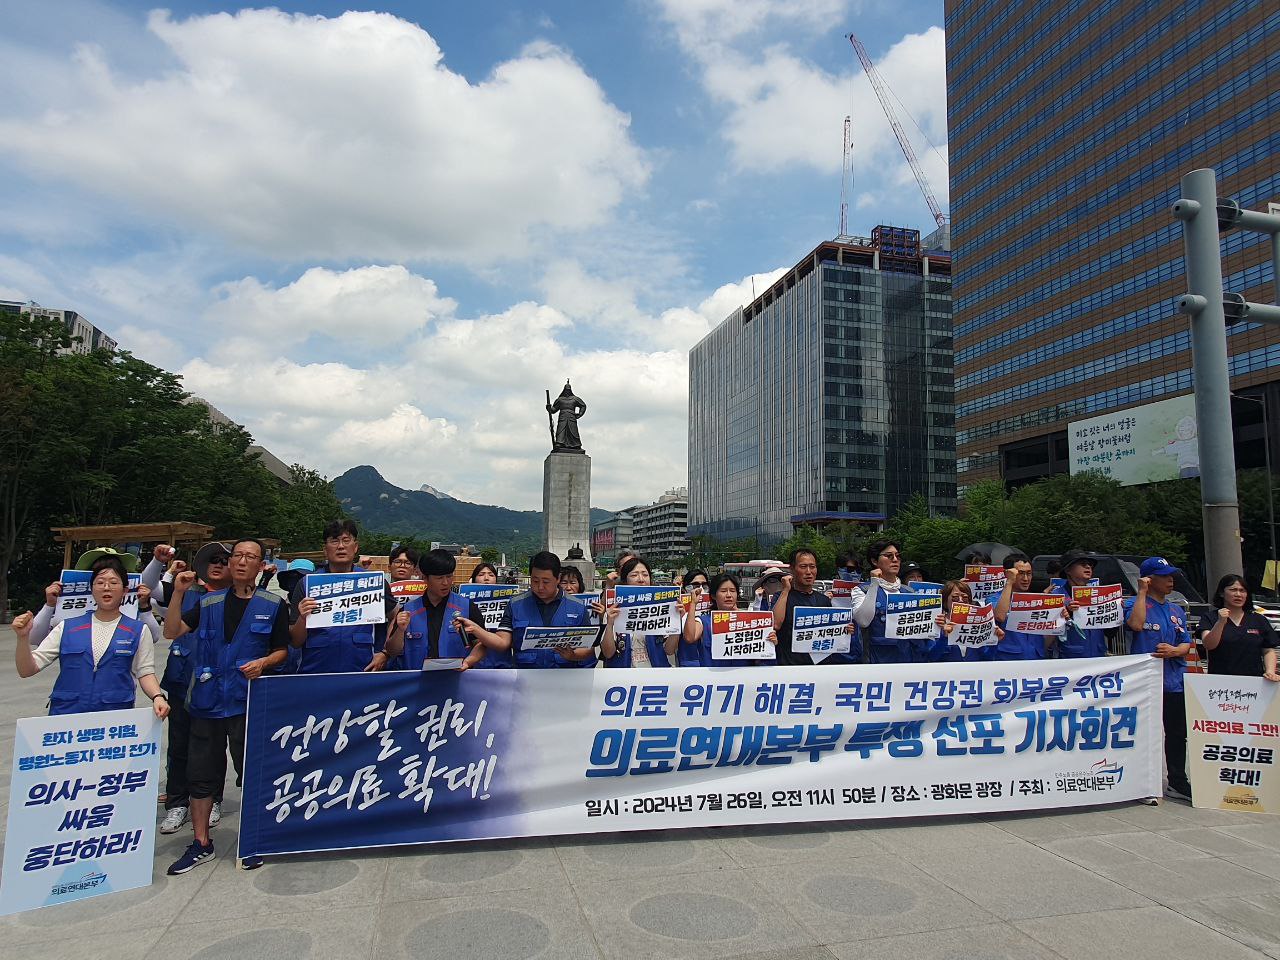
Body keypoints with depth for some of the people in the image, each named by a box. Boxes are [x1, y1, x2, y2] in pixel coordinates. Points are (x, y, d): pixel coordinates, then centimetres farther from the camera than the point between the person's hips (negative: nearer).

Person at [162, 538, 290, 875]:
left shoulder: (274, 605, 2)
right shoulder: (209, 602, 10)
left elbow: (282, 650, 6)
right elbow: (172, 632, 2)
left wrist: (264, 662, -14)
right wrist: (178, 593, -9)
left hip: (248, 700, -3)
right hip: (207, 698, 3)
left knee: (251, 771, 4)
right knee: (200, 771, 8)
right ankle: (201, 844, 22)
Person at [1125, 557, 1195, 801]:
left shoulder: (1177, 610, 16)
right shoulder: (1134, 603, -3)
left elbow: (1186, 643, 14)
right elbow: (1136, 624, -24)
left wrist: (1174, 650, -10)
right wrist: (1142, 592, -16)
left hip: (1175, 681, 6)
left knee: (1178, 734, 12)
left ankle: (1177, 783, 23)